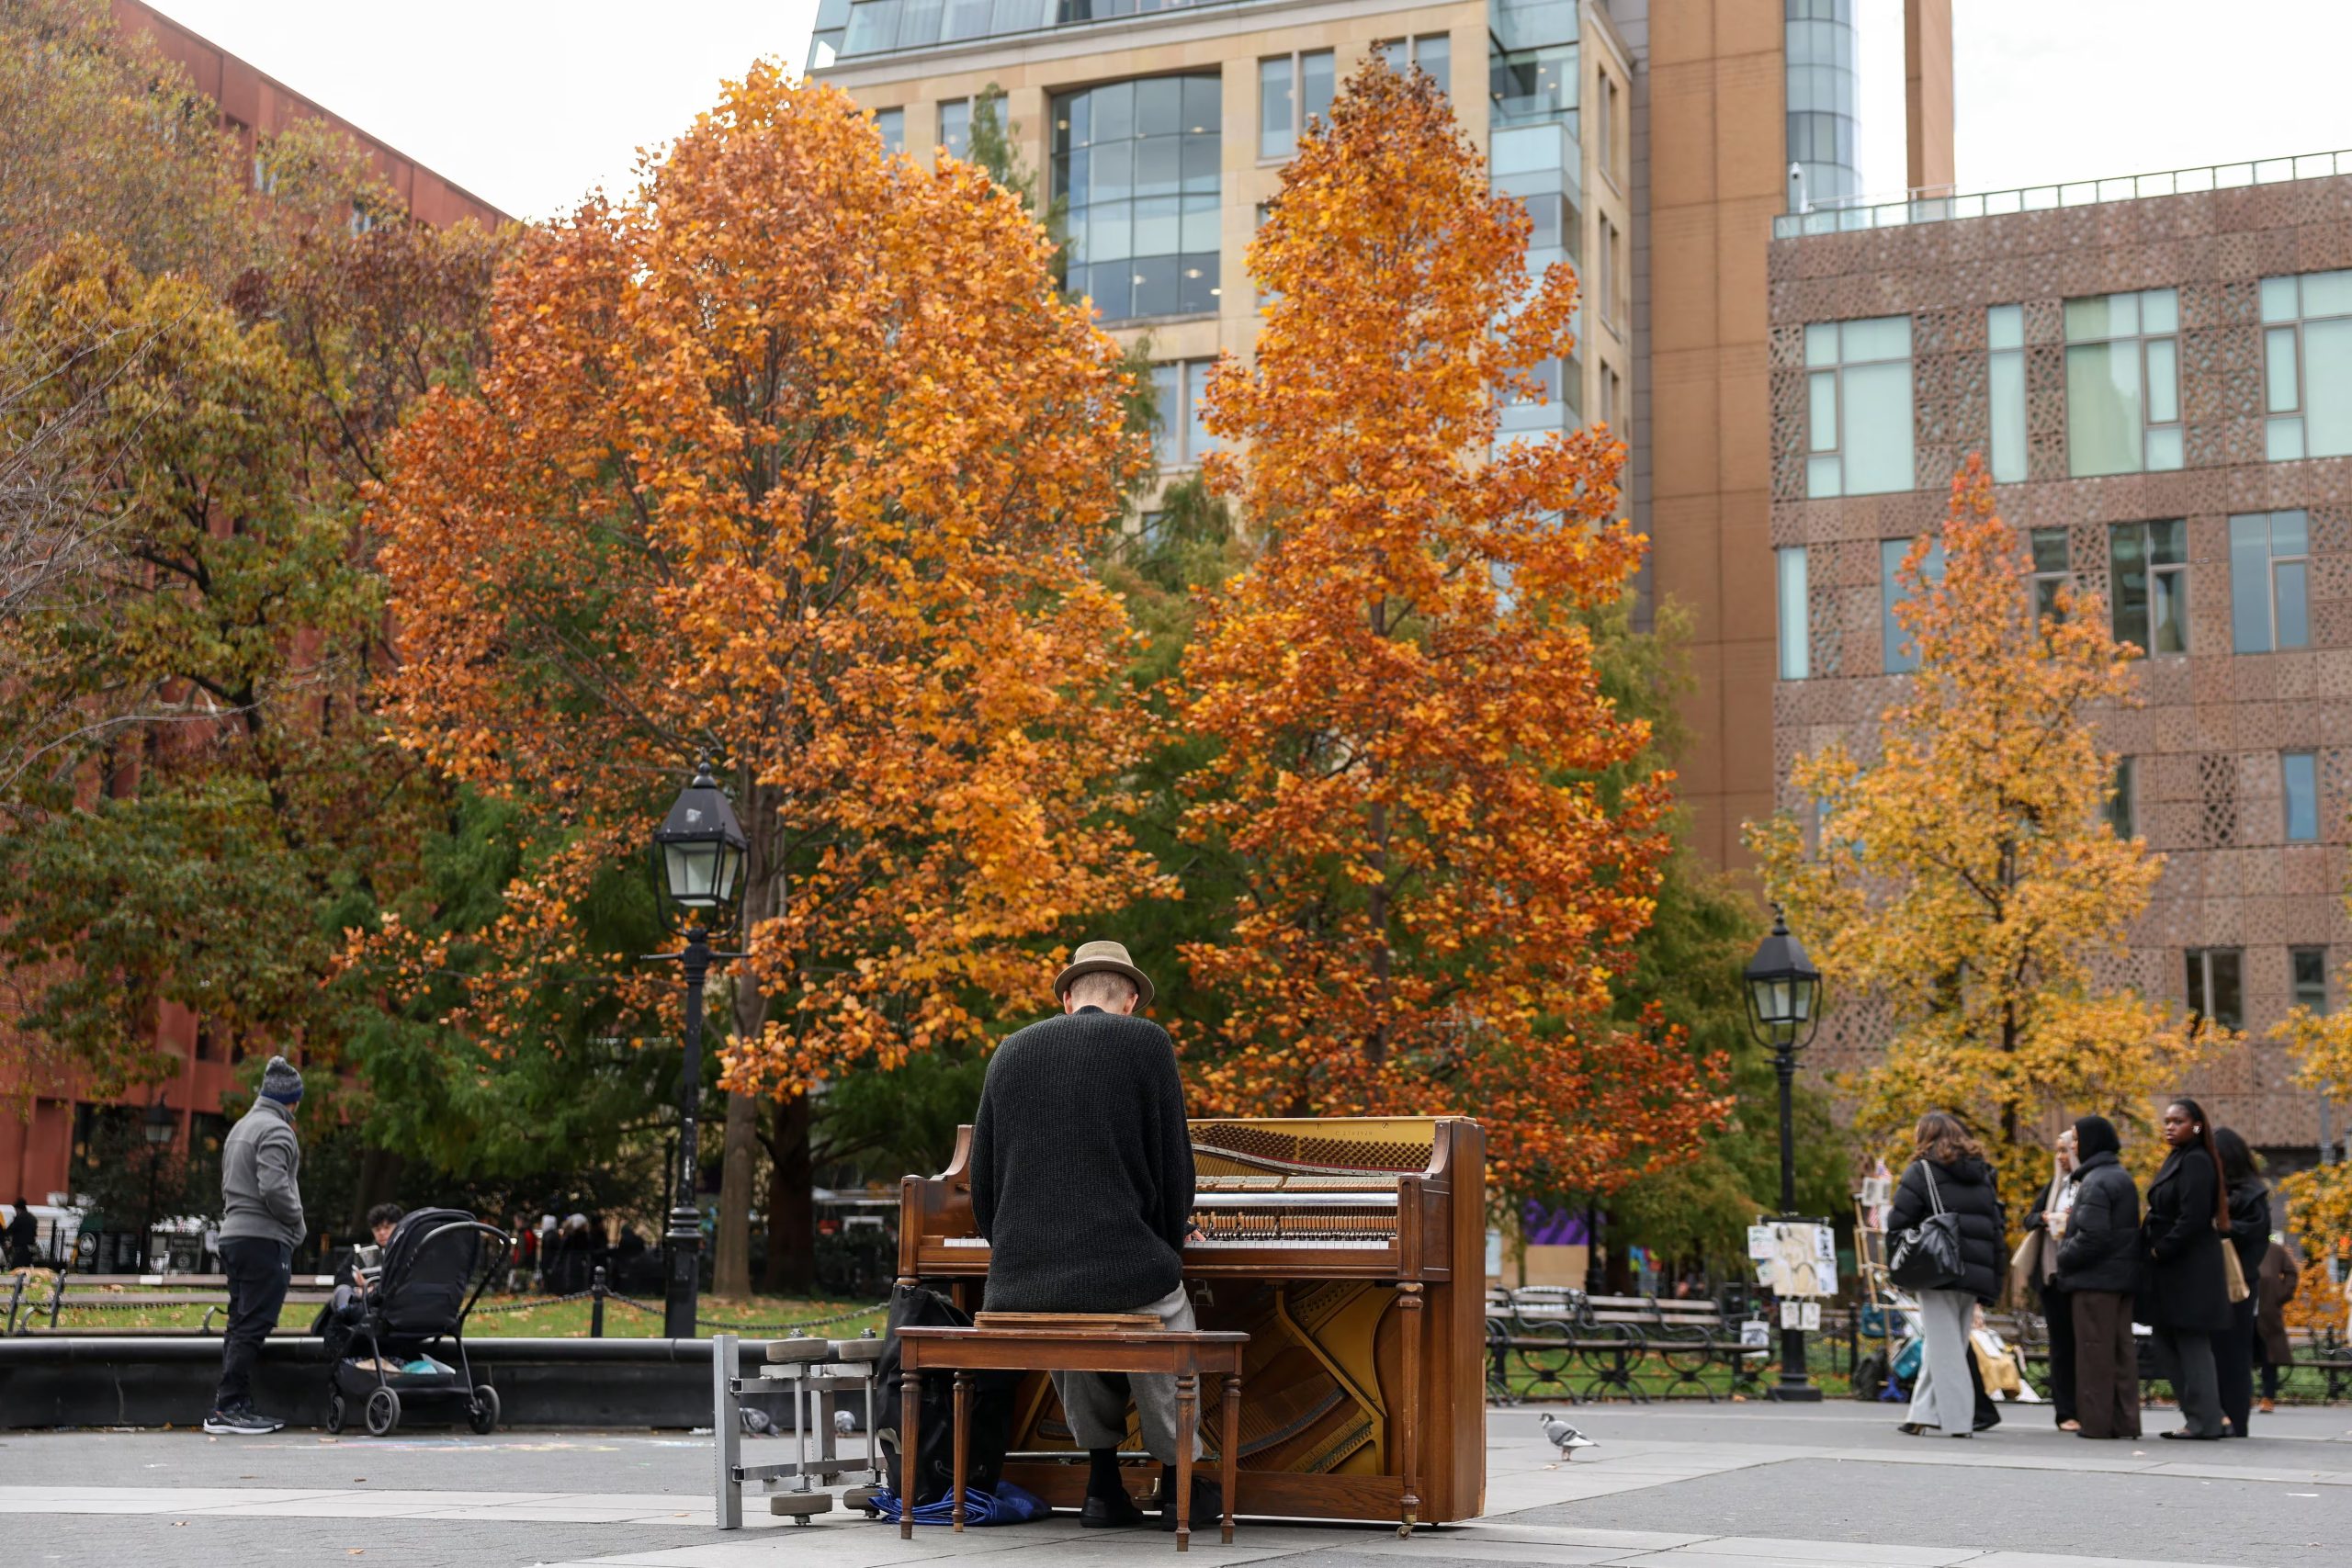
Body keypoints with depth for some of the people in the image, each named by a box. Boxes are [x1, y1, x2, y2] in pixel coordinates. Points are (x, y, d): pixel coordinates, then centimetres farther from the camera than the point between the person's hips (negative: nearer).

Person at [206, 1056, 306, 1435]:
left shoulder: (241, 1126, 21)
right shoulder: (276, 1130, -11)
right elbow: (275, 1188, -21)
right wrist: (297, 1223, -5)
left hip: (234, 1234, 10)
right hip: (265, 1238, -10)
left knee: (240, 1324, 12)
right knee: (252, 1326, -8)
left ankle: (232, 1405, 13)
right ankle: (229, 1408, -10)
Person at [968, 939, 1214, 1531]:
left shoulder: (1011, 1053, 12)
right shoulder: (1147, 1043, 1)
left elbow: (983, 1182, 13)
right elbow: (1172, 1162, 0)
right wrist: (1172, 1242, 18)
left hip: (1022, 1281, 4)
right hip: (1119, 1260, -3)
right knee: (1167, 1328, 30)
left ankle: (1103, 1485, 35)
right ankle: (1178, 1482, 37)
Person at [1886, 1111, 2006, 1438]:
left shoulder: (1921, 1172, -5)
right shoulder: (1982, 1174, 14)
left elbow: (1897, 1223, -11)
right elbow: (1999, 1224, 13)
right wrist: (1991, 1270, 15)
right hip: (1975, 1274, 6)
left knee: (1944, 1348, -1)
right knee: (1946, 1346, 13)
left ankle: (1959, 1420, -4)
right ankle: (1923, 1414, 13)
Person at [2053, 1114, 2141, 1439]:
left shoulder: (2096, 1182, -16)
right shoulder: (2122, 1177, 16)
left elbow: (2092, 1236, -22)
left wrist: (2064, 1256, -9)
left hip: (2096, 1278, -10)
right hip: (2123, 1277, 10)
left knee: (2095, 1351, -5)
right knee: (2122, 1348, 10)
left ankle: (2096, 1421, -4)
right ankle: (2124, 1420, 13)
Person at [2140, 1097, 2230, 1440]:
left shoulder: (2196, 1162, -12)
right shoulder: (2177, 1160, 16)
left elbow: (2192, 1219, -21)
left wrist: (2161, 1250, -14)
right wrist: (2152, 1250, 7)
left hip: (2189, 1269, -10)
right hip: (2169, 1267, 10)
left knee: (2191, 1347, -6)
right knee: (2167, 1344, 10)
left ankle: (2204, 1422, -3)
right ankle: (2197, 1418, 14)